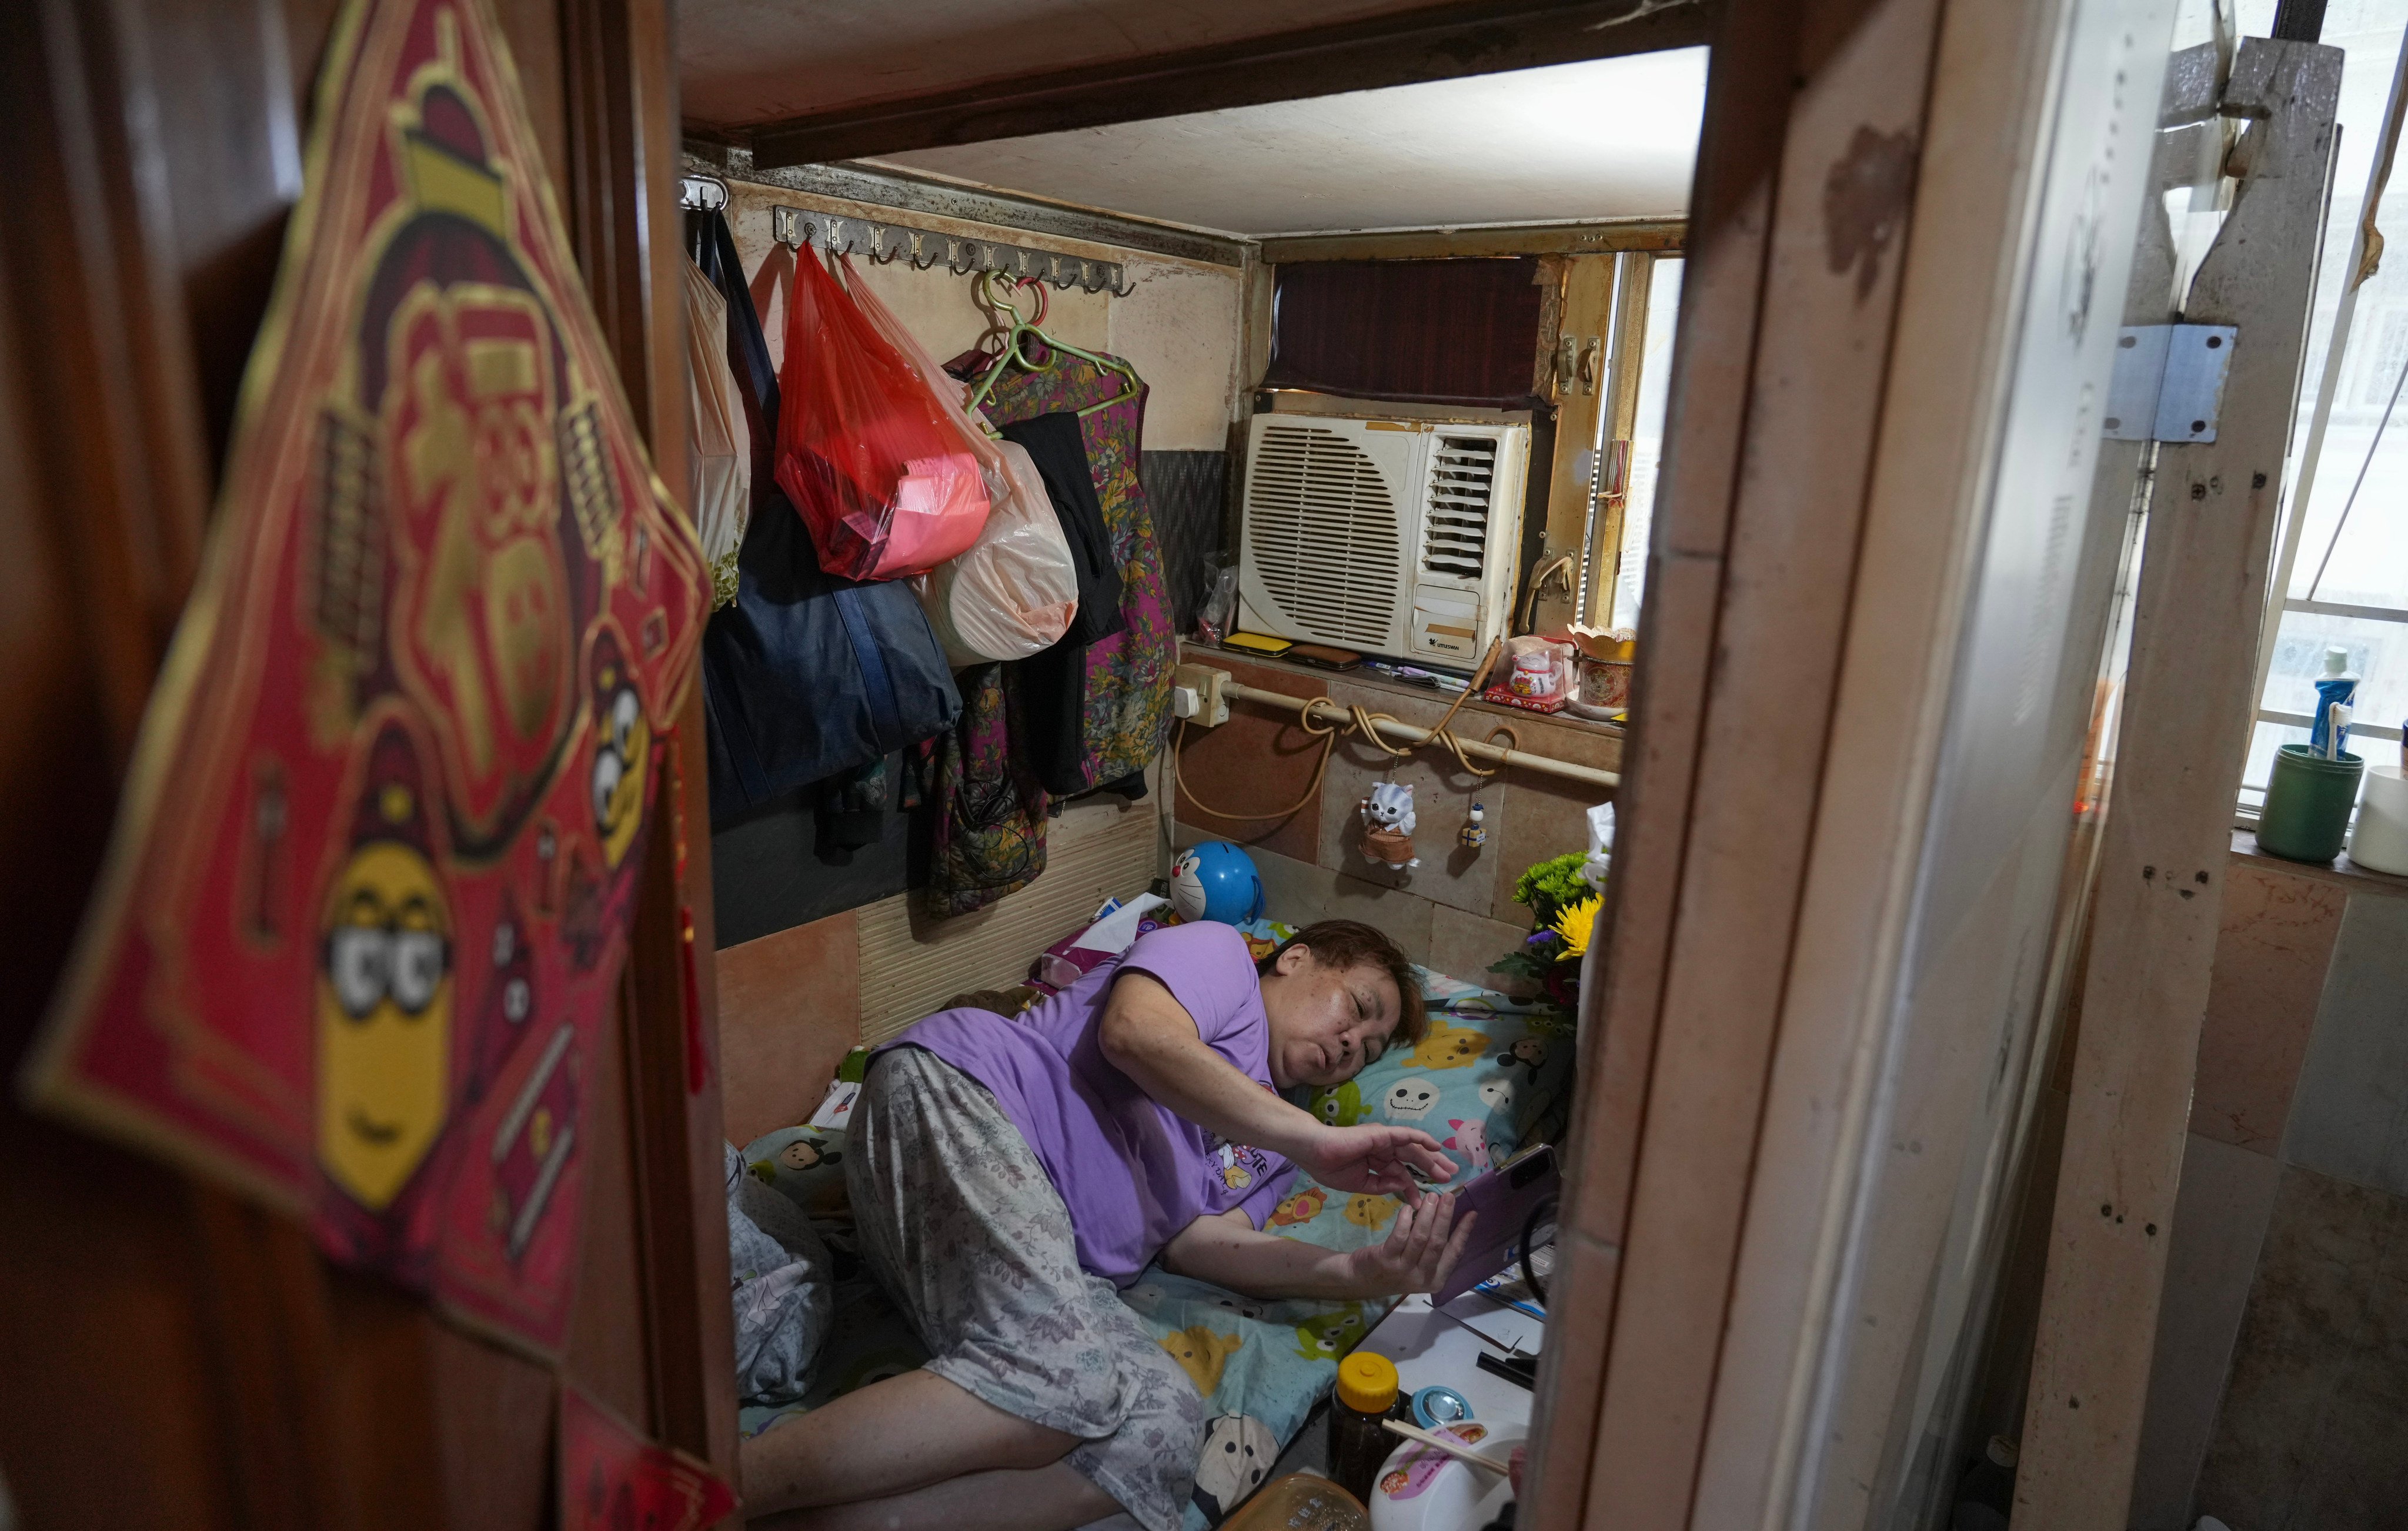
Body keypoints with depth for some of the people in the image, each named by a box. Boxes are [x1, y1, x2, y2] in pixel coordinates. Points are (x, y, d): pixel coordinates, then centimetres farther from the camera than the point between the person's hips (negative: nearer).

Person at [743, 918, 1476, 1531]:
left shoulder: (1271, 1146, 30)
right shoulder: (1219, 952, 12)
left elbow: (1196, 1239, 11)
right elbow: (1135, 1033, -10)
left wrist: (1361, 1272, -3)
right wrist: (1315, 1143, -11)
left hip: (1050, 1267, 7)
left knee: (1165, 1425, -22)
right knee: (1064, 1381, -32)